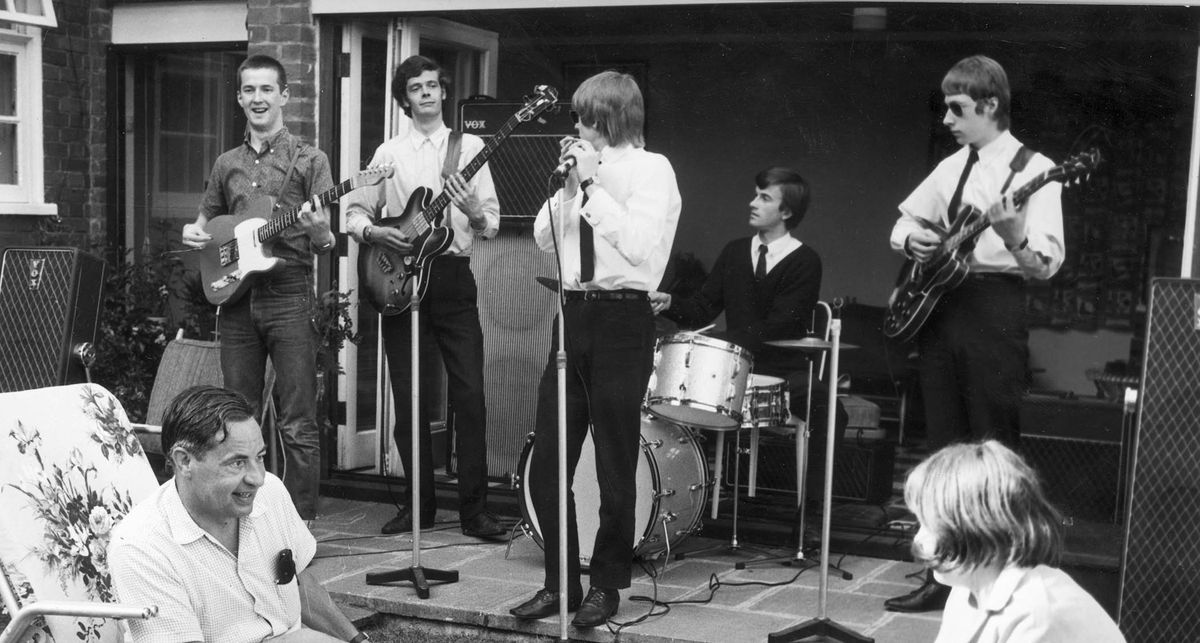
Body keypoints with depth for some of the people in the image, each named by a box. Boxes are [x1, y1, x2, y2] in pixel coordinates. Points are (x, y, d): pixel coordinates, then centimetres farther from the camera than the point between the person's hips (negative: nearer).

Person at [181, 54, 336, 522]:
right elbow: (206, 222, 27)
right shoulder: (226, 164, 15)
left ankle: (301, 522, 3)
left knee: (297, 425, -5)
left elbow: (327, 245, -2)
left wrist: (319, 231, -24)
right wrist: (192, 233, 4)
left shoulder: (308, 160, 2)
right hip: (235, 295, 5)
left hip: (289, 295, -5)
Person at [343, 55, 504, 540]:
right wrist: (372, 232, -9)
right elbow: (354, 211, 11)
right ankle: (420, 504, 15)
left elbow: (492, 224, 5)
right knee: (408, 399, 4)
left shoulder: (470, 147, 9)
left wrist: (474, 212, -17)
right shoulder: (389, 153, 11)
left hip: (453, 277, -1)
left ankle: (474, 509, -1)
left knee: (469, 395, -7)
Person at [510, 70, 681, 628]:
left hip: (621, 320, -6)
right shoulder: (584, 164, 13)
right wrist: (568, 184, 1)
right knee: (546, 466, 6)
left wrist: (593, 184, -13)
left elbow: (640, 246, -17)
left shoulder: (650, 169, -4)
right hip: (573, 314, 6)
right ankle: (560, 583, 19)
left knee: (615, 469, 4)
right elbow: (544, 238, 14)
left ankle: (606, 586, 20)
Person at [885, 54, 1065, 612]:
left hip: (994, 310, -7)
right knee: (943, 447, 9)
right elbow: (905, 218, 26)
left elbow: (1047, 264, -14)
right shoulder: (952, 166, 14)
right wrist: (910, 237, 3)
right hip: (938, 305, 7)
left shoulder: (1033, 169, -6)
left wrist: (1015, 238, -34)